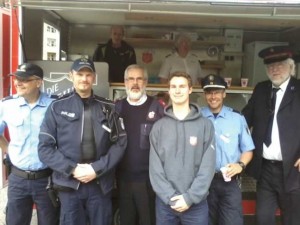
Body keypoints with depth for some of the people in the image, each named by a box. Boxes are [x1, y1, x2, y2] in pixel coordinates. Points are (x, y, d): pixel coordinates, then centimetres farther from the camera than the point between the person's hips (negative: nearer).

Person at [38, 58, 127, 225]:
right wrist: (72, 169, -12)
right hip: (69, 184, -1)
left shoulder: (108, 108, 2)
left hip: (101, 184, 1)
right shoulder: (57, 108, -1)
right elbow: (45, 148, -2)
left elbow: (120, 143, 0)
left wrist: (97, 169, -11)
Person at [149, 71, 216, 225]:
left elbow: (208, 166, -6)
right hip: (165, 203, 1)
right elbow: (155, 167, -2)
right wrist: (170, 197, -11)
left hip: (196, 203, -1)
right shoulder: (158, 126, 3)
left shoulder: (205, 125, -1)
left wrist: (190, 197, -12)